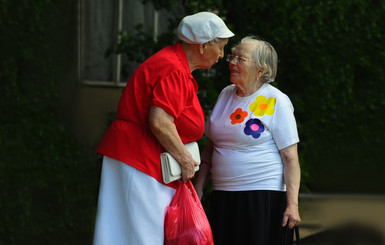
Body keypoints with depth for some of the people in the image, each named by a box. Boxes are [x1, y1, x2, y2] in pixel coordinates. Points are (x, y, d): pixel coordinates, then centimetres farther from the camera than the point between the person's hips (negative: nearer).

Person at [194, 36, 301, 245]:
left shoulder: (276, 102, -6)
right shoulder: (226, 95, 13)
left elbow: (290, 158, -9)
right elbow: (211, 146, 21)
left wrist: (292, 204, -17)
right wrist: (198, 188, 16)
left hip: (264, 195, -6)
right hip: (223, 195, 6)